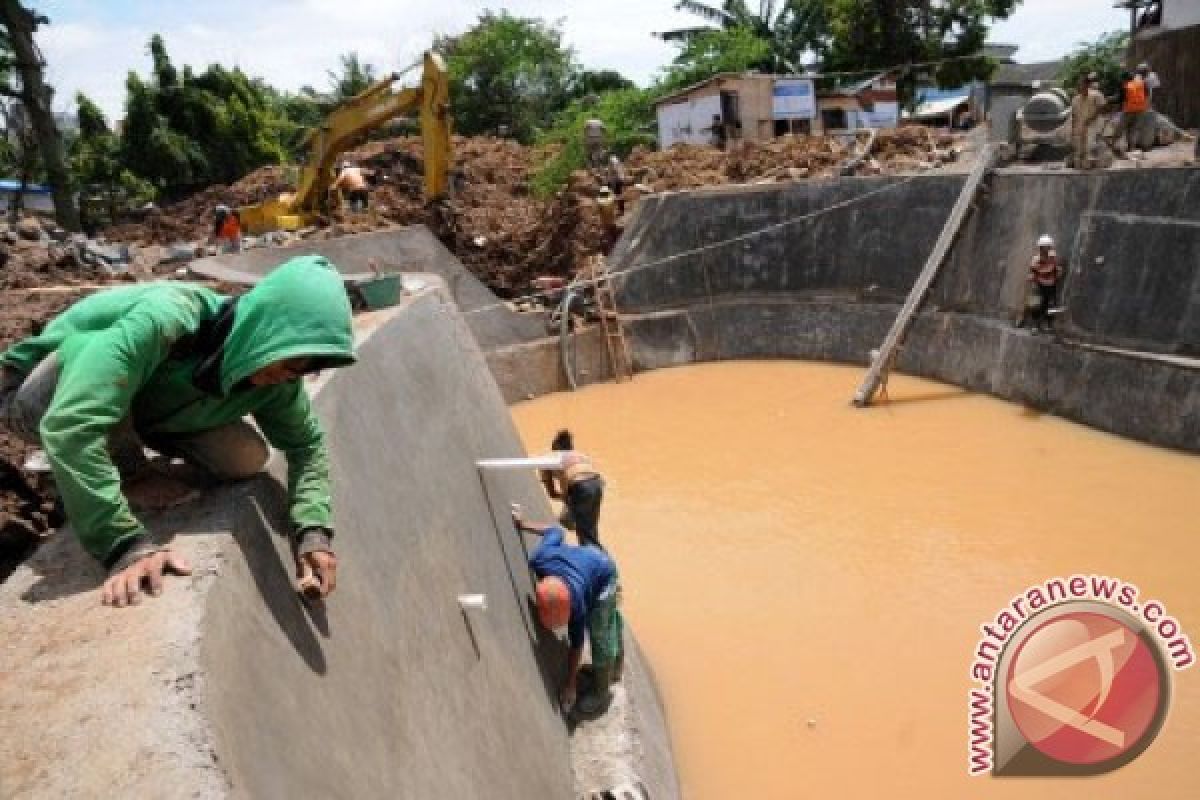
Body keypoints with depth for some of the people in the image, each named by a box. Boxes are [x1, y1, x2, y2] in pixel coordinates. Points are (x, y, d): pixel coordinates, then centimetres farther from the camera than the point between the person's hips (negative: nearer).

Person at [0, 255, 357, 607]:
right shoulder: (164, 320, -42)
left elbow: (306, 443, -7)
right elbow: (70, 427, -49)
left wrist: (313, 529, -23)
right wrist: (124, 543, -51)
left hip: (143, 408, 5)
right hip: (39, 404, -4)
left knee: (247, 459, -15)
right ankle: (122, 464, -8)